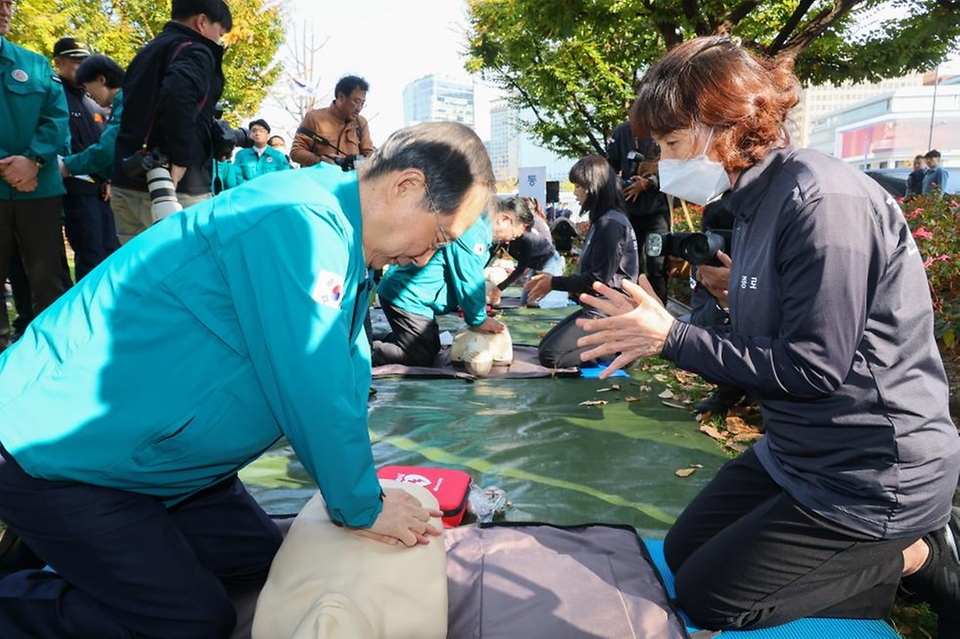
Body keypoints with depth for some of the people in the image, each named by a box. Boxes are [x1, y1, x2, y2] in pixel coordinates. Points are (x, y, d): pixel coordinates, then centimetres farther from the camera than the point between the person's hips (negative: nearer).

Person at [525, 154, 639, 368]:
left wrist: (554, 283, -11)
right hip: (595, 307, 10)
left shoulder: (611, 224, -18)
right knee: (545, 344, 14)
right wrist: (551, 279, 8)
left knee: (550, 356, -14)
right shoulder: (601, 221, 13)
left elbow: (599, 279, -20)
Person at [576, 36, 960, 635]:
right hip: (796, 451, 9)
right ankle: (870, 548, 19)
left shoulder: (822, 200, -24)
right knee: (682, 553, 15)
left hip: (874, 471, -9)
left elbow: (814, 366, -26)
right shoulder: (757, 198, 5)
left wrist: (673, 337, -21)